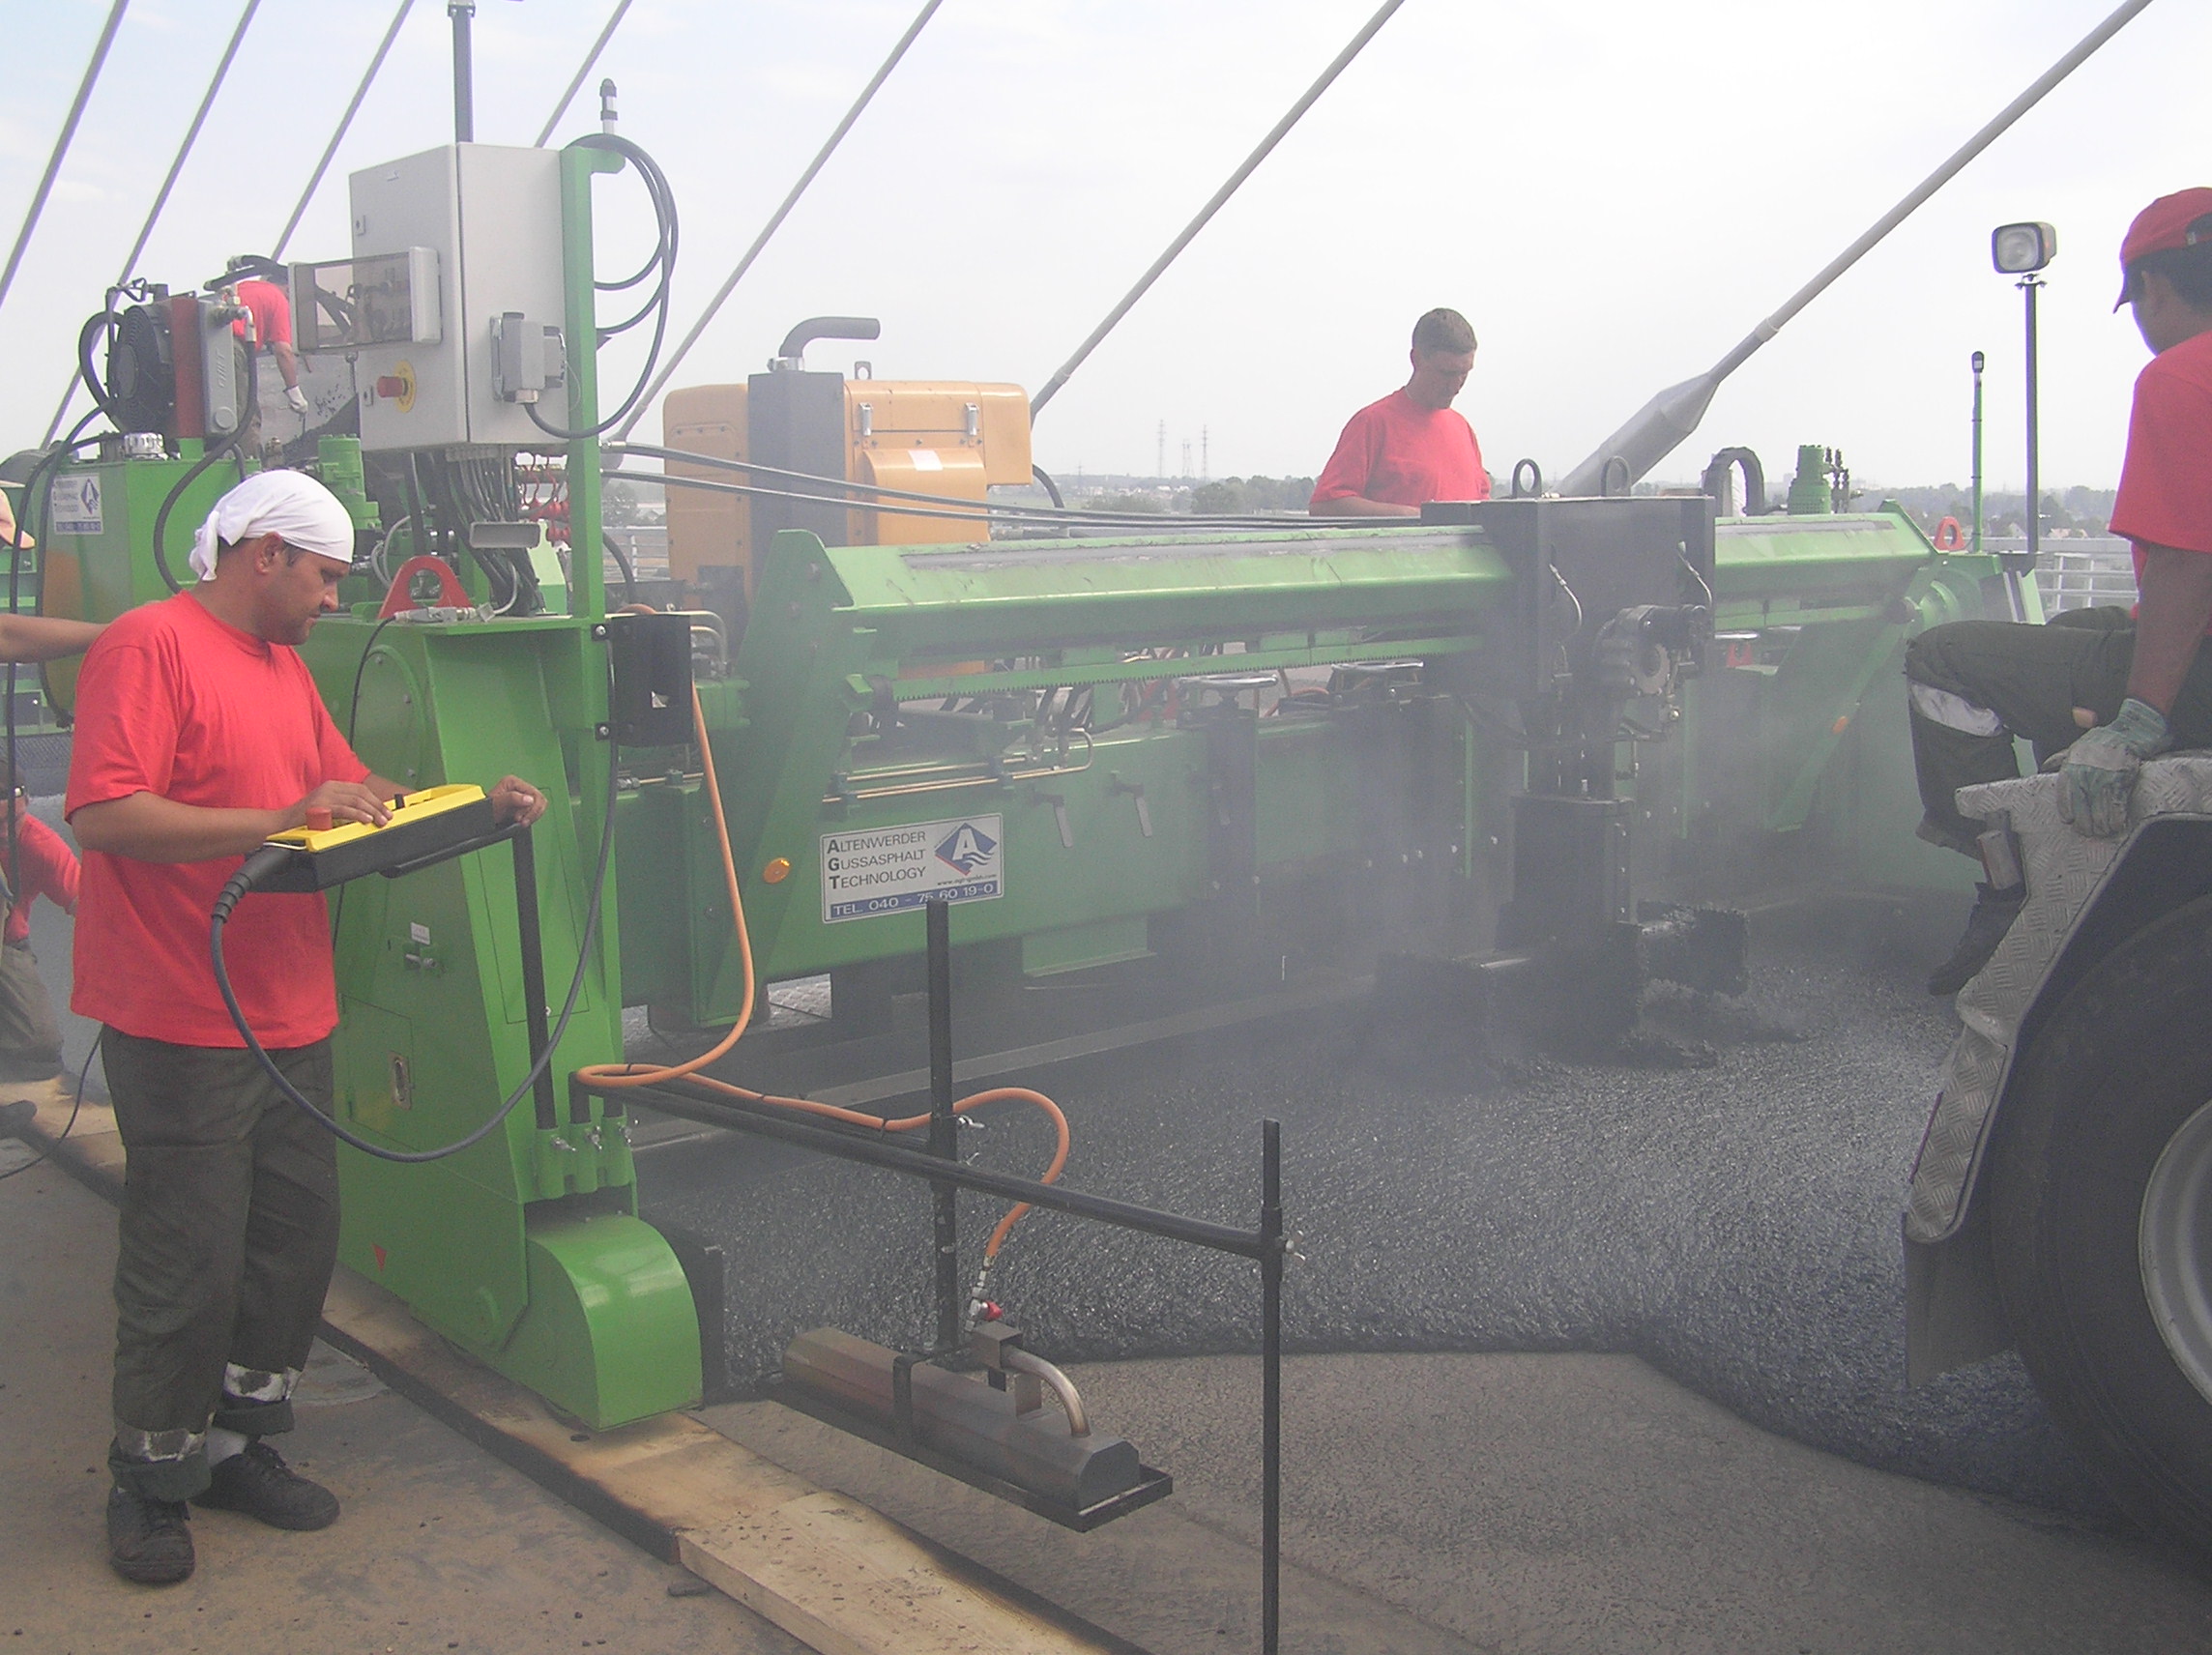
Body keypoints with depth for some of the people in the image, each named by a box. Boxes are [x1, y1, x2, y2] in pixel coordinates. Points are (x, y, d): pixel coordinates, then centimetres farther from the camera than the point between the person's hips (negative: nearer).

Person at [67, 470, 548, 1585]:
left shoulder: (285, 665, 17)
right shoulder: (151, 645, -11)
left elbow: (364, 801, 18)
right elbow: (103, 813, -22)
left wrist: (477, 810, 3)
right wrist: (283, 821, -27)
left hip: (291, 1017, 8)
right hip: (182, 1024, -8)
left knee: (298, 1237, 13)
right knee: (189, 1262, 1)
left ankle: (237, 1444, 29)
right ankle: (150, 1481, 19)